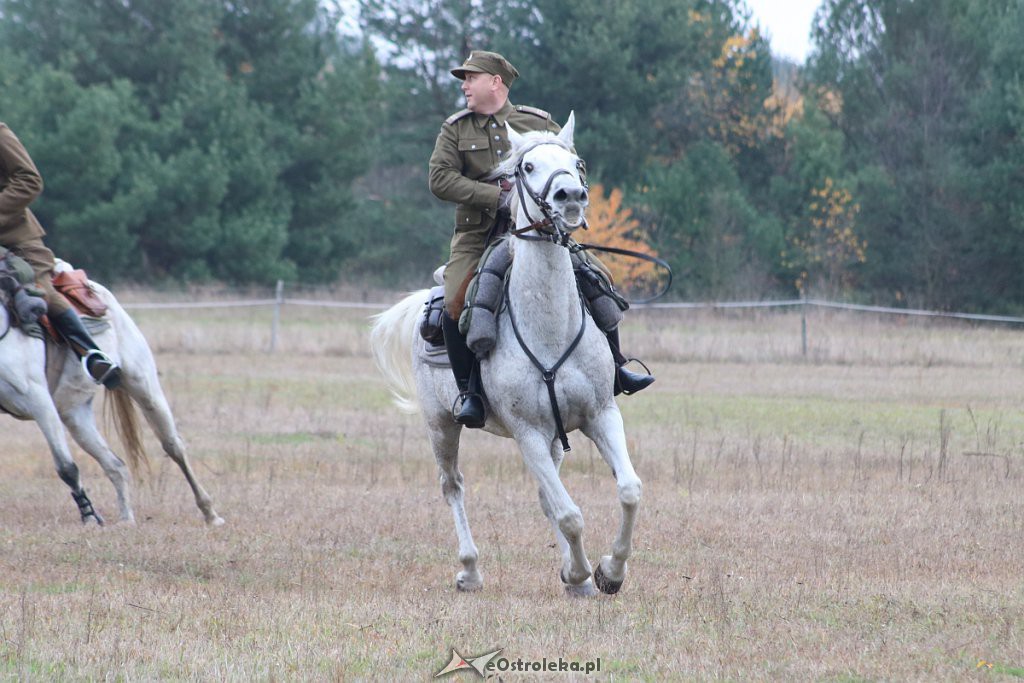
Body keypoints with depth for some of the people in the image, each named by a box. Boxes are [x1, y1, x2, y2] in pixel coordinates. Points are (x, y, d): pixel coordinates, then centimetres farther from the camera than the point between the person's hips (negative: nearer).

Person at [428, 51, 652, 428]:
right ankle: (469, 391, -8)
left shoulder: (538, 124, 7)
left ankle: (613, 369, 5)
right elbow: (440, 179, -7)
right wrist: (496, 194, -16)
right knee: (455, 309, -23)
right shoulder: (455, 129, 5)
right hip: (478, 236, -1)